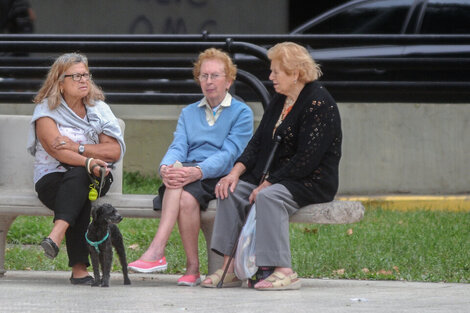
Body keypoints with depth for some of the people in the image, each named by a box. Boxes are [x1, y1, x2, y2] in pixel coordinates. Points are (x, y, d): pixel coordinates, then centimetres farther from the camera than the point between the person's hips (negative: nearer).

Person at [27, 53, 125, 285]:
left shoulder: (99, 109, 10)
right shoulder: (46, 110, 1)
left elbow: (115, 151, -2)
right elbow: (57, 150, -16)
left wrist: (77, 147, -15)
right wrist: (89, 162, -33)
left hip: (92, 179, 2)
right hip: (52, 179, -1)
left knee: (77, 176, -36)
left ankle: (56, 235, -57)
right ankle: (79, 268, -48)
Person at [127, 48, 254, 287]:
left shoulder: (241, 113, 8)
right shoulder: (189, 113, 25)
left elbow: (229, 154, -7)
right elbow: (178, 147, 8)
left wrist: (198, 171, -26)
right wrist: (165, 167, -17)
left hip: (219, 177, -3)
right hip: (189, 172, 3)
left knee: (187, 197, -35)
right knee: (175, 173, -34)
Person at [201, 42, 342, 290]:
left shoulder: (319, 103, -15)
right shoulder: (279, 101, 14)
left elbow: (307, 158, -21)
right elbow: (258, 142, 14)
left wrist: (267, 184, -21)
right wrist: (236, 171, -5)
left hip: (313, 182, -9)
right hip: (275, 178, 9)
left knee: (269, 197, -35)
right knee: (230, 190, -10)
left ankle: (284, 271, -34)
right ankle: (229, 267, -14)